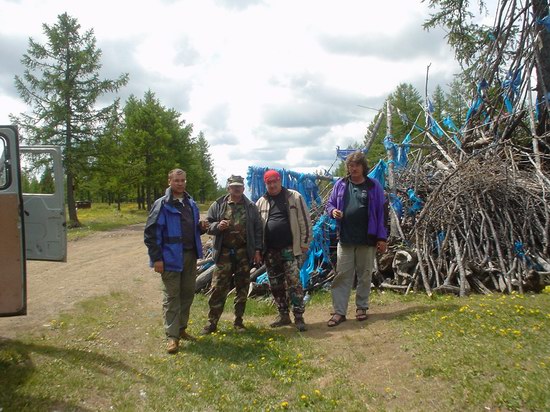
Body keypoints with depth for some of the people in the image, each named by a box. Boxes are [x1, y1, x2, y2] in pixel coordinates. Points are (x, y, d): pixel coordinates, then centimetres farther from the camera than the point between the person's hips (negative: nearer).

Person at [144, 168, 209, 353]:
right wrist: (156, 258, -15)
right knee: (171, 297, 0)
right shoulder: (162, 204, -8)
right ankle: (172, 336, 8)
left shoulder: (191, 204, 13)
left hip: (190, 255, 7)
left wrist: (202, 227, -1)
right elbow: (150, 233, -12)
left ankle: (181, 329, 28)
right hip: (171, 258, -6)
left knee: (187, 294, 13)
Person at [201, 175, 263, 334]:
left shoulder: (251, 207, 6)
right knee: (218, 288, -1)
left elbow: (257, 229, 6)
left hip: (244, 253, 1)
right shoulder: (218, 205, 3)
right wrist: (217, 226, -17)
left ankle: (238, 321, 22)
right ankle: (212, 322, 11)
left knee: (242, 288, 9)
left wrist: (257, 250, 0)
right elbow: (208, 225, 5)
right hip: (224, 252, -1)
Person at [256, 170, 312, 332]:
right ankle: (283, 315, 24)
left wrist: (305, 242, -6)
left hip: (290, 249, -4)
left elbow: (304, 220, -2)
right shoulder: (261, 202, 9)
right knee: (276, 285, 11)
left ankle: (298, 316, 4)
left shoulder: (295, 197, -1)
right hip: (270, 251, 4)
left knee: (294, 282, -6)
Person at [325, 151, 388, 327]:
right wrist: (333, 211, -10)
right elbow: (330, 204, 15)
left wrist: (382, 238, -2)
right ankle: (339, 311, 6)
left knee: (365, 274, 9)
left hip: (367, 239, -1)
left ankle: (362, 307, 25)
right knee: (342, 275, 1)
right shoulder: (340, 184, 6)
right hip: (345, 239, 1)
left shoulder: (374, 186, 1)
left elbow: (381, 212, 1)